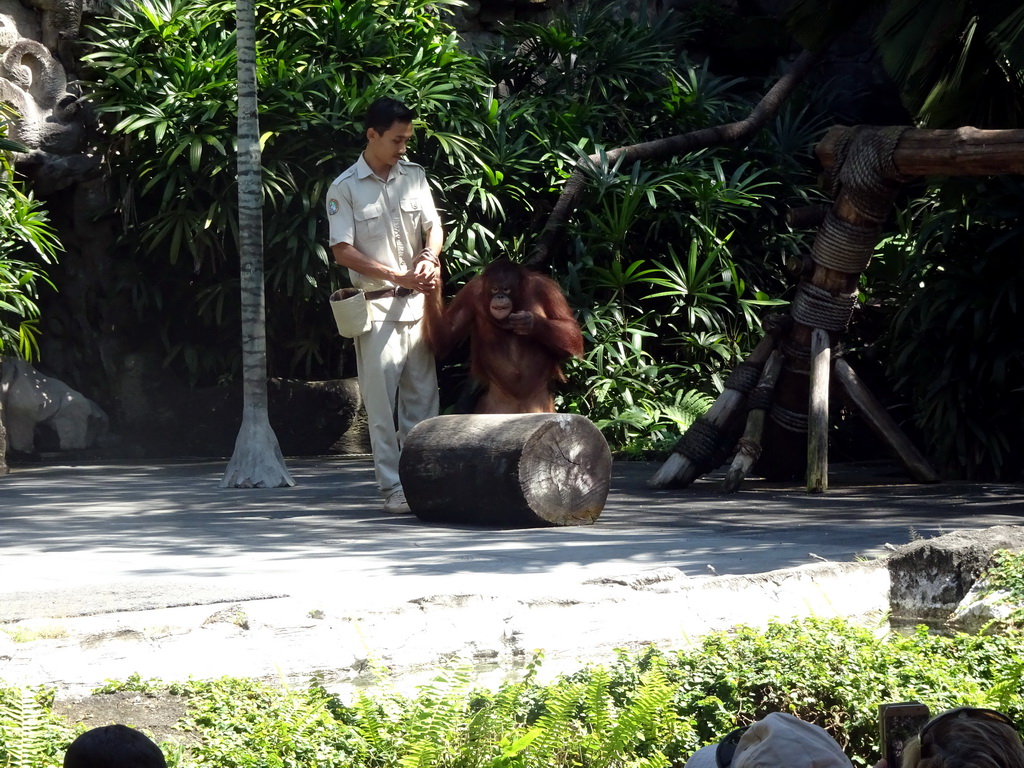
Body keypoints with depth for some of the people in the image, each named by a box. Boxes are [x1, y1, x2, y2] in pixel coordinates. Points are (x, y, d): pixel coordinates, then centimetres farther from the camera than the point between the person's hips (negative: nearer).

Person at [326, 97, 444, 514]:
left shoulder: (414, 176, 9)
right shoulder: (344, 189, -4)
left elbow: (433, 225, 8)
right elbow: (343, 251, -8)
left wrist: (430, 258, -15)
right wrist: (397, 276, -16)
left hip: (417, 302, 5)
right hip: (376, 307, -4)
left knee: (423, 394, 6)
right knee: (382, 401, -4)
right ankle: (393, 488, -1)